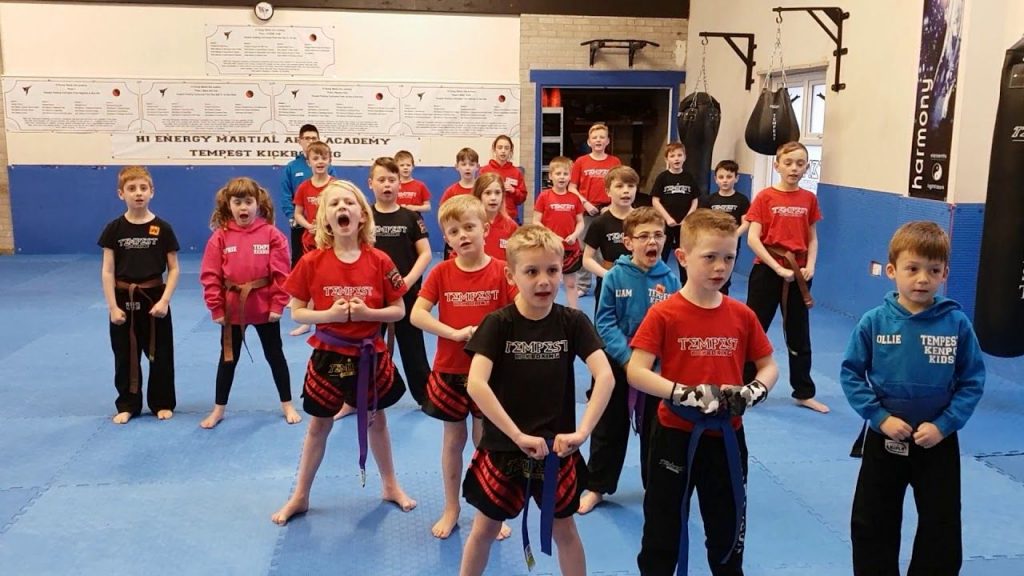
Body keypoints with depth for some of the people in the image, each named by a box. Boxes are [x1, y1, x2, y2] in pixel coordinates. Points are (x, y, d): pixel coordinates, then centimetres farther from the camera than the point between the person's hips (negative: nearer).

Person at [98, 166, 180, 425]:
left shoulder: (162, 228, -6)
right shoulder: (115, 228, -4)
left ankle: (162, 403, 24)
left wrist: (164, 300, -12)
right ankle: (127, 405, 26)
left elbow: (173, 269, -3)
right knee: (125, 356, 11)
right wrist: (113, 306, -8)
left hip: (154, 298, -1)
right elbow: (107, 271, -3)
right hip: (123, 299, 1)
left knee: (160, 354, 8)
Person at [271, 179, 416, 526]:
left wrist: (367, 312, -21)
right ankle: (300, 497, 29)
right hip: (328, 356, 0)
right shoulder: (312, 262, -11)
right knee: (319, 425, 13)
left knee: (376, 420, 17)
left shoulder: (379, 261, -11)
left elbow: (399, 310, -5)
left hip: (370, 355, 1)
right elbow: (297, 312, -6)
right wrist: (329, 314, -22)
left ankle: (390, 486, 37)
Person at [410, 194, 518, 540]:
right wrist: (455, 333, -21)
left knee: (486, 441, 10)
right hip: (449, 370, 2)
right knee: (453, 440, 14)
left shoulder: (501, 271, -9)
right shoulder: (441, 273, -5)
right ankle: (451, 509, 30)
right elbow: (416, 315, -11)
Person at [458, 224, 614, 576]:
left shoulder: (572, 322, -7)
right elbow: (475, 384, -23)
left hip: (557, 448, 1)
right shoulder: (498, 324, -12)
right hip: (503, 447, -1)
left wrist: (581, 431, -24)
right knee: (485, 529, 15)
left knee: (564, 529, 16)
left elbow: (605, 376, -14)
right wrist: (518, 435, -26)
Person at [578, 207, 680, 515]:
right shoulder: (615, 276, -10)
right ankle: (596, 487, 25)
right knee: (608, 429, 11)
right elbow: (604, 323, -11)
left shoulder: (670, 279, -5)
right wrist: (628, 357, -18)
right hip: (618, 365, -1)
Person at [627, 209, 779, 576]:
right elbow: (635, 372, -18)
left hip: (727, 437, 3)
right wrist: (684, 394, -28)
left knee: (728, 531, 19)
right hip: (675, 435, -3)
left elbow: (769, 366, 8)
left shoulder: (742, 316, -1)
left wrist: (754, 391, -13)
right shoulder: (664, 314, -13)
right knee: (663, 531, 12)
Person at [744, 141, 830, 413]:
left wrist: (810, 266, -7)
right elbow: (752, 239, -12)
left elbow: (812, 239, 10)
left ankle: (804, 393, 24)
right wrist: (778, 268, -17)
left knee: (799, 335, 13)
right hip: (767, 272, -3)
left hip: (798, 275, 4)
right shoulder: (765, 197, -7)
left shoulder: (809, 199, 3)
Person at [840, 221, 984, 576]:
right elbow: (851, 374, -8)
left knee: (942, 531, 14)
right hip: (885, 439, 0)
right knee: (872, 525, 13)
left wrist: (944, 425, -16)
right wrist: (880, 417, -16)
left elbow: (972, 382, -7)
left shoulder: (957, 324, -11)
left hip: (939, 442, 0)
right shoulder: (874, 322, -11)